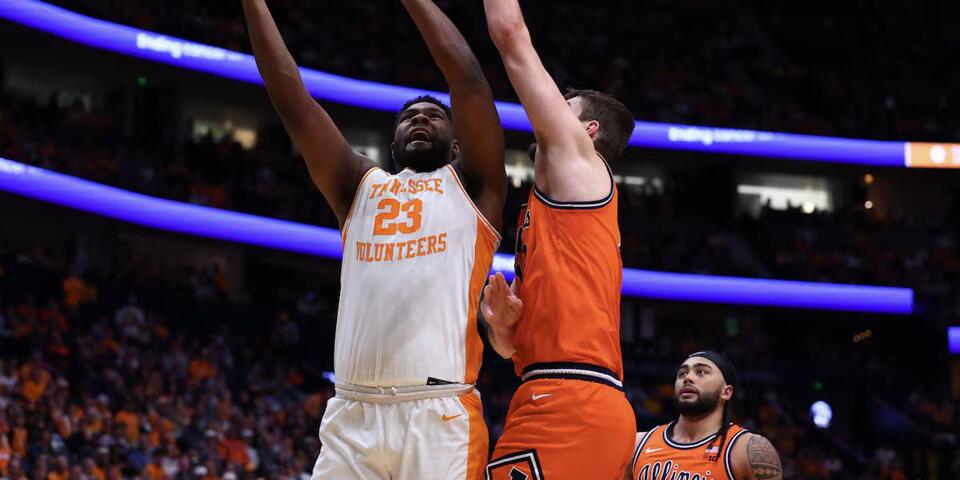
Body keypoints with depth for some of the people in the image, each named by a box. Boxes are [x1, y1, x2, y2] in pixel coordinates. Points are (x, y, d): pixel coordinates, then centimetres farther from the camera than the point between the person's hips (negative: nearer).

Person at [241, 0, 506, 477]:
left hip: (441, 416, -3)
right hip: (352, 415, 3)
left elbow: (467, 77, 2)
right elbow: (293, 102, 16)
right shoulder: (361, 187, 22)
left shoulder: (472, 186, 14)